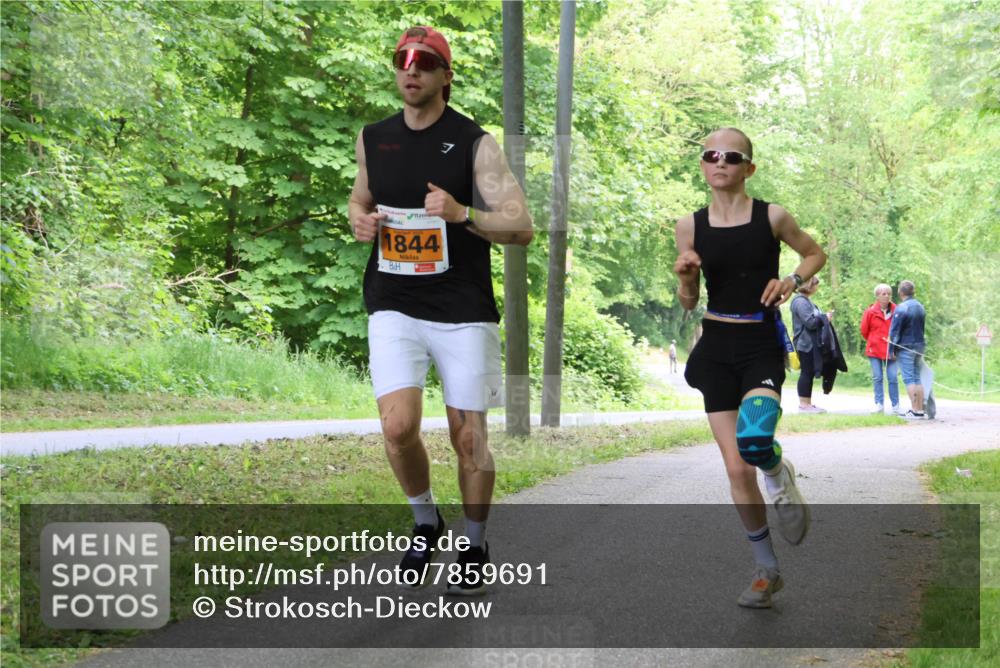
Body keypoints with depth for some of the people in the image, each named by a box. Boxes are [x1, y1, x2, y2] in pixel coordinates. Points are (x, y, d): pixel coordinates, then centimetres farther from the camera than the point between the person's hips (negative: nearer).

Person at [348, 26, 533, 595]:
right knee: (399, 426, -15)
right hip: (394, 307, 2)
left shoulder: (475, 143, -5)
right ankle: (427, 524, 13)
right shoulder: (373, 139, 8)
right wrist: (361, 222, 2)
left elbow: (522, 227, -10)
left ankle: (476, 546, 25)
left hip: (464, 311, -2)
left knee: (469, 438, 3)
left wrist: (462, 213, -27)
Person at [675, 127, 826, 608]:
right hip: (716, 347, 3)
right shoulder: (690, 226, 2)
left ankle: (780, 478, 8)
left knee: (754, 440, -30)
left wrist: (792, 281, -7)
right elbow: (688, 303, 9)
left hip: (762, 345, -3)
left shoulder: (771, 217, -4)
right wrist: (685, 277, -13)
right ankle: (766, 570, 19)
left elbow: (816, 254, 12)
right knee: (736, 468, 2)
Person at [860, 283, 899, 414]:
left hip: (891, 351, 0)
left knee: (893, 378, -1)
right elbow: (864, 330, 9)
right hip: (875, 350, 0)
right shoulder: (870, 312, -2)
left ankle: (896, 406, 5)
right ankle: (879, 404, 8)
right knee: (877, 378, 2)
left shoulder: (896, 311, -2)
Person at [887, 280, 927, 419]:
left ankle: (914, 410, -11)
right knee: (917, 378, 11)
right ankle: (920, 410, 10)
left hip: (905, 347, -7)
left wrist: (891, 350, -6)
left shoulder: (901, 308, -13)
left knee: (909, 379, -6)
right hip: (919, 346, 7)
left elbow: (894, 331, -12)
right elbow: (922, 328, 14)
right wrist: (919, 344, 17)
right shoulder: (921, 307, 11)